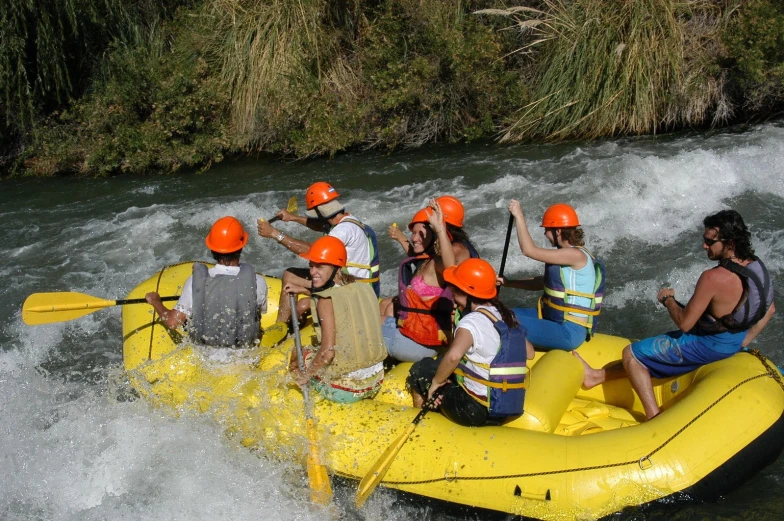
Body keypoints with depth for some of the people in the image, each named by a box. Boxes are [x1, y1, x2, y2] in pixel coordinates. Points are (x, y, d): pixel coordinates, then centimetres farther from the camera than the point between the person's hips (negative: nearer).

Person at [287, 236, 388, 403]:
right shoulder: (364, 289, 1)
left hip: (346, 390, -6)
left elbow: (327, 352, -20)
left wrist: (306, 375, -5)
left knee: (297, 354, 18)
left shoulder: (326, 300, -16)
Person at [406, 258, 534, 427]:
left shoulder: (473, 321, -19)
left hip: (476, 411, -8)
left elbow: (453, 355, -37)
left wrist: (436, 381, -20)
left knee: (420, 370, 11)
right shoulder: (508, 316, 4)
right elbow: (529, 352, 14)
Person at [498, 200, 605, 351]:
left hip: (569, 332, -10)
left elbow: (529, 250, -24)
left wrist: (518, 216, -16)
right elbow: (542, 283, 20)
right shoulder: (568, 254, 11)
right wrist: (509, 283, 14)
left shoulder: (576, 255, -20)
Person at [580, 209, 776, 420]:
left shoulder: (714, 277, -31)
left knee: (631, 353, 3)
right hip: (734, 343, 9)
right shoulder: (757, 266, -5)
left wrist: (667, 299, -6)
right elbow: (769, 310, 8)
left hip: (707, 346, -9)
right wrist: (743, 341, 15)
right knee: (647, 353, 23)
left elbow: (684, 323, -24)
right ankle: (599, 375, 33)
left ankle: (655, 417, 4)